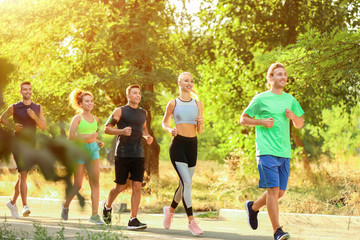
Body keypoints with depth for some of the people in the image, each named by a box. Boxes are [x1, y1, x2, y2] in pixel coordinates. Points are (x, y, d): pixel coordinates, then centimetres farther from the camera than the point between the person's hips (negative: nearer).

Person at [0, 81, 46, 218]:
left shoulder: (38, 108, 9)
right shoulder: (14, 108, 1)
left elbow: (43, 127, 4)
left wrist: (35, 117, -14)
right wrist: (13, 126, -5)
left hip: (31, 145, 4)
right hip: (18, 144, -4)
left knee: (22, 176, 13)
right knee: (23, 175, -16)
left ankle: (12, 202, 30)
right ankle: (25, 206, -24)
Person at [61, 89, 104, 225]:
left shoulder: (95, 119, 14)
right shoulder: (77, 118, -4)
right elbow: (71, 136, -13)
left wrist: (98, 142, 8)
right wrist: (87, 137, -23)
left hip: (93, 150, 5)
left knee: (95, 182, -6)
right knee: (78, 185, 1)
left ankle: (95, 215, -5)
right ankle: (66, 205, 29)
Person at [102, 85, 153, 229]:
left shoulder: (143, 113, 15)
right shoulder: (120, 111, 0)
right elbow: (107, 128, -1)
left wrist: (147, 137, 10)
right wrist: (122, 131, -18)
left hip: (138, 155, 4)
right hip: (122, 155, -4)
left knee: (137, 187, -6)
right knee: (120, 187, 3)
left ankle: (133, 220, -4)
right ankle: (107, 206, 34)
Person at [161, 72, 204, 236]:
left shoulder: (198, 104, 10)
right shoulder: (173, 103, 2)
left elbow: (199, 131, 12)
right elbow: (164, 122, 14)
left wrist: (201, 123, -10)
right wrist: (170, 130, -8)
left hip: (192, 145, 4)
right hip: (178, 144, -4)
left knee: (184, 183, 12)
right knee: (187, 182, -16)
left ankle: (170, 209, 38)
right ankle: (191, 221, -14)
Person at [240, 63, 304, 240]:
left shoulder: (290, 100, 15)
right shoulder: (261, 99, 1)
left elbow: (300, 124, 23)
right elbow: (243, 119, 6)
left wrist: (293, 116, 0)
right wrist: (262, 122, -10)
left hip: (285, 153, 6)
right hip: (266, 151, -6)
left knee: (280, 192, 8)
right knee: (273, 189, -13)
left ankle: (253, 207, 34)